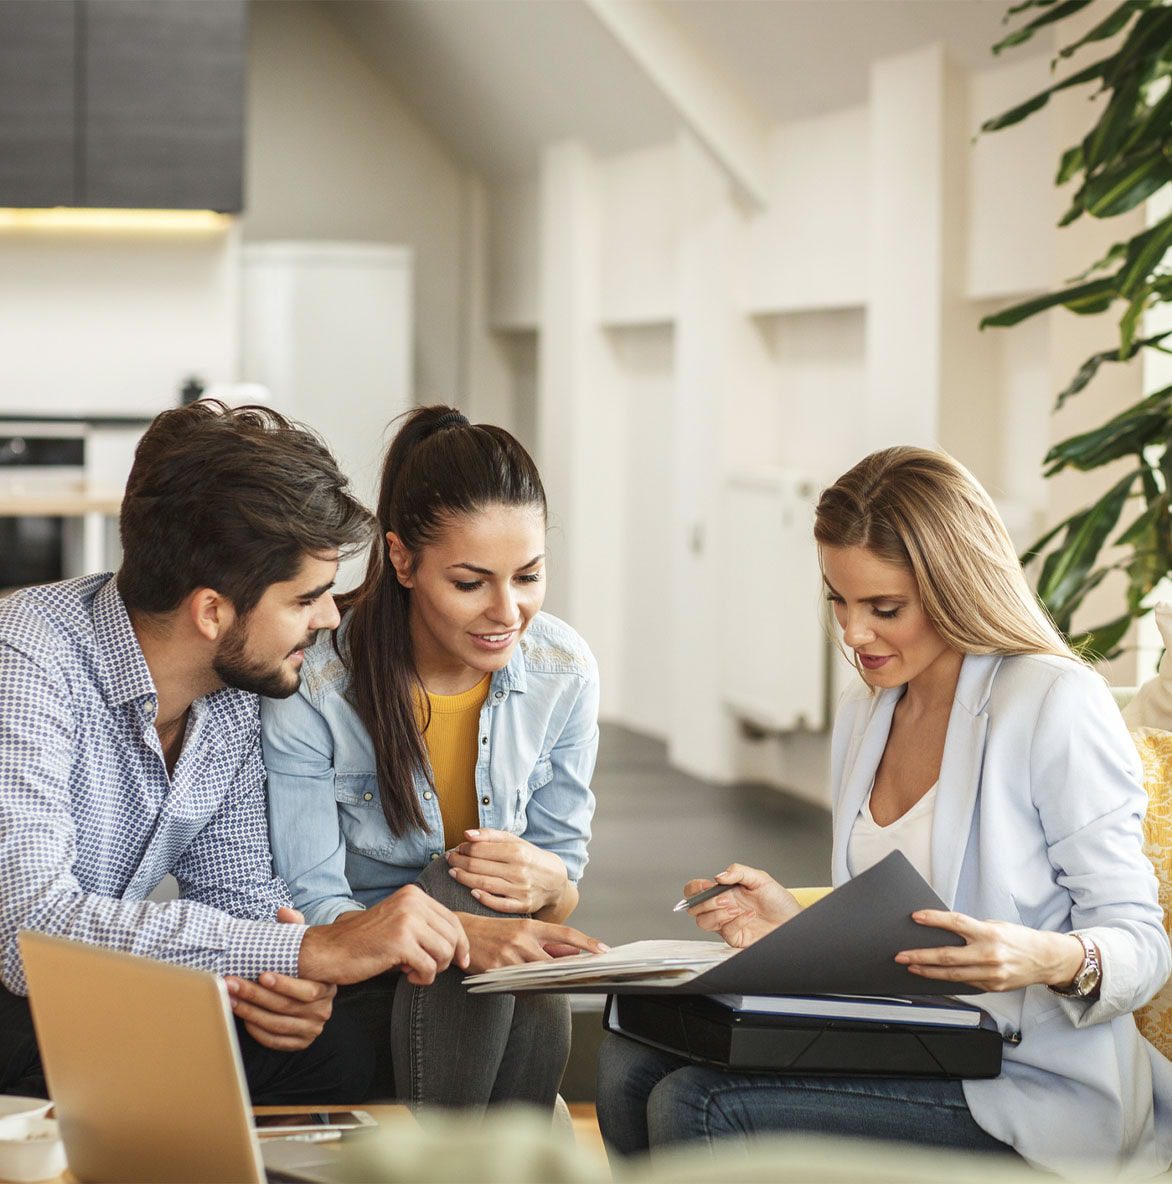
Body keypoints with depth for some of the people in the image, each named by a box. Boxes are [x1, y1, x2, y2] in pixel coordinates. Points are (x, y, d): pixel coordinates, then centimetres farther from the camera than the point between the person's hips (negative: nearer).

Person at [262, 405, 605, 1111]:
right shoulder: (313, 684, -18)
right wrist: (464, 935, -37)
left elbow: (567, 877, 5)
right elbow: (311, 912, -18)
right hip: (353, 988, -3)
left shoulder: (565, 673, -4)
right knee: (464, 886, -33)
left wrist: (547, 881, -23)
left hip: (511, 1003, 3)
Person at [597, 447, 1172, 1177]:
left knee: (696, 1109, -22)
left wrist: (1055, 959, -32)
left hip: (1030, 1086, -8)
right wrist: (796, 926, 2)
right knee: (634, 1066, -11)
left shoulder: (1057, 705, -11)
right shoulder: (863, 716, 14)